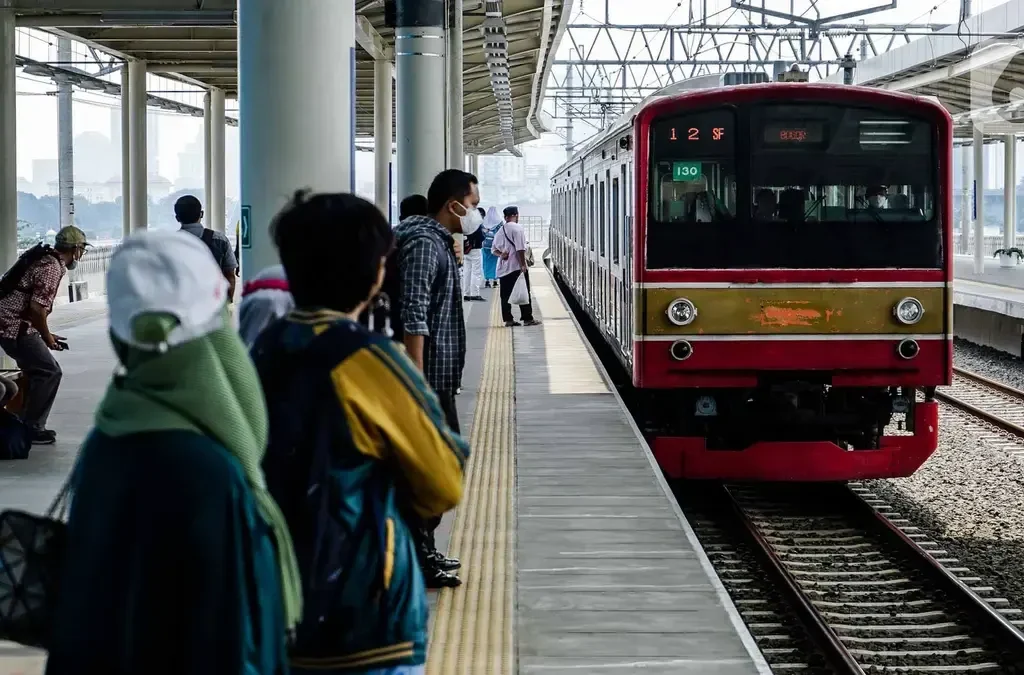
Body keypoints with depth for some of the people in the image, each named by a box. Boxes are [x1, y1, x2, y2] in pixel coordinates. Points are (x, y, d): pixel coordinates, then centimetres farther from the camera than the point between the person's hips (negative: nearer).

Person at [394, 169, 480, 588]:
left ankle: (423, 550, 24)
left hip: (438, 379, 11)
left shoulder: (437, 242, 16)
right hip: (427, 379, -11)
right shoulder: (423, 243, -16)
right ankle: (417, 561, -1)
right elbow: (413, 316, -23)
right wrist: (416, 379, -26)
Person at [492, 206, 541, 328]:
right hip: (517, 267, -7)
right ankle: (527, 318, -2)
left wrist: (500, 254, -1)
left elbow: (494, 249, 16)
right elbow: (520, 249, -16)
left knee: (505, 295, 7)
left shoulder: (500, 230, 14)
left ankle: (508, 319, 6)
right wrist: (523, 265, -14)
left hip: (503, 268, 7)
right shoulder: (517, 228, -10)